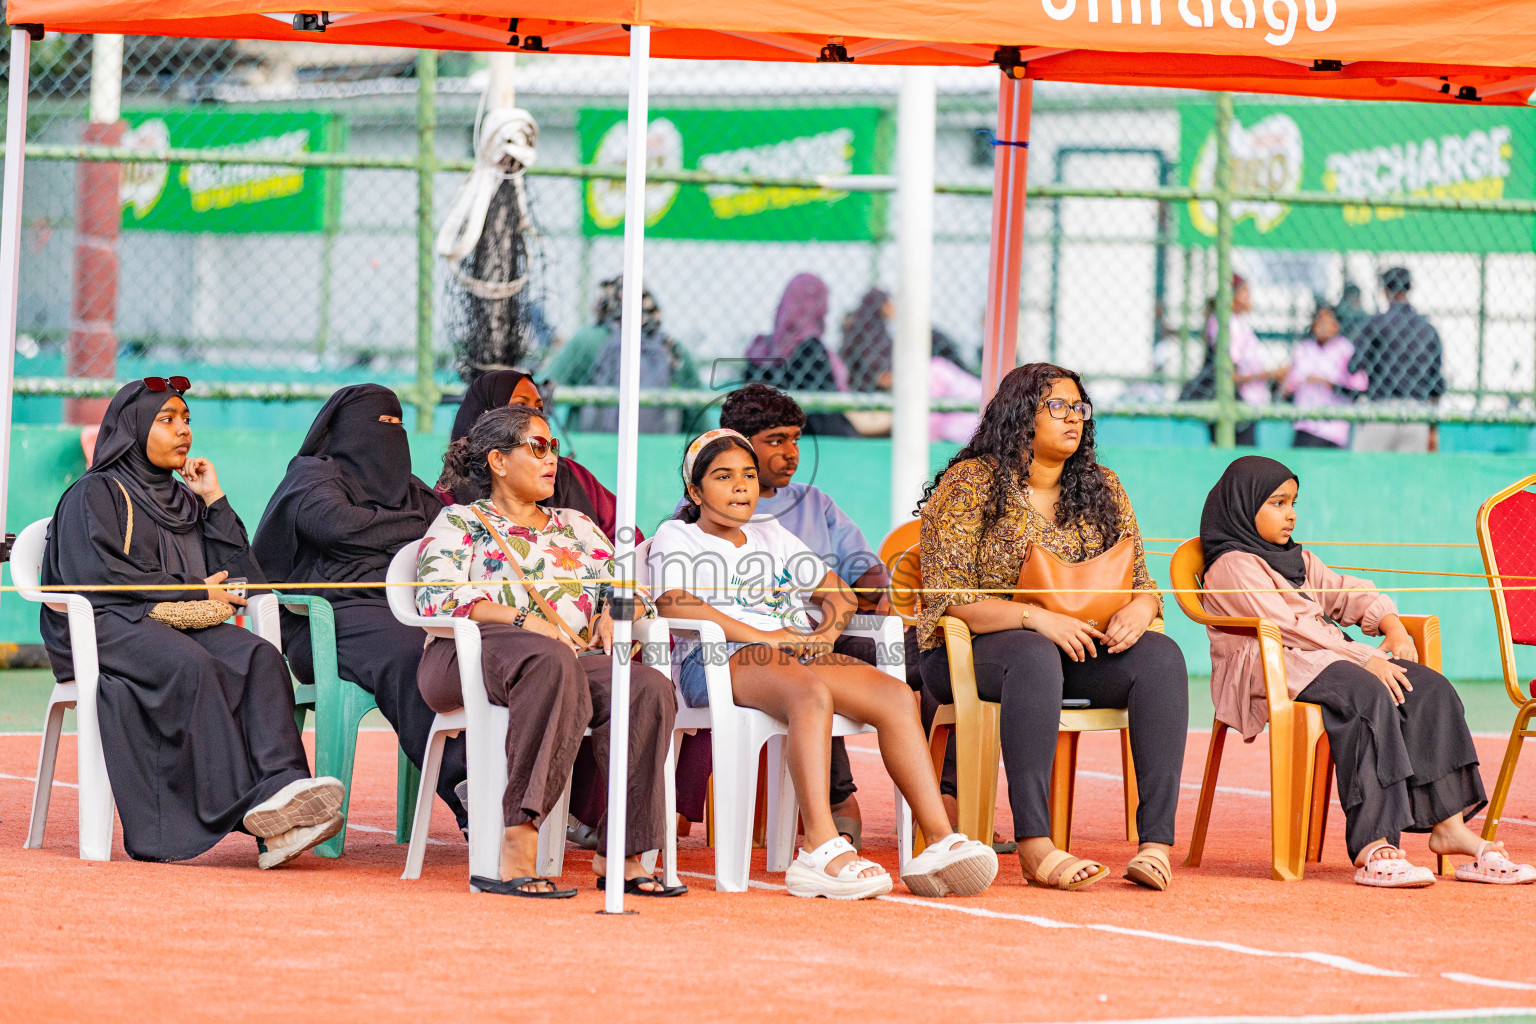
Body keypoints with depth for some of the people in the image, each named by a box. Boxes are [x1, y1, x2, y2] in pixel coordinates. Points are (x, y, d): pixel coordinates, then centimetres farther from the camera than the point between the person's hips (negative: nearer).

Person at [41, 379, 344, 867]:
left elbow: (239, 578, 17)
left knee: (259, 657, -27)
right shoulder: (95, 494, 8)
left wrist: (215, 502, 12)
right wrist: (193, 591, -7)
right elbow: (95, 575, -8)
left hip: (183, 628, 5)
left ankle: (282, 788, -47)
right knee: (191, 665, -37)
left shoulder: (184, 502, 26)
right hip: (109, 626, -5)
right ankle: (249, 809, -44)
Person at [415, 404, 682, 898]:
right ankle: (518, 851, -51)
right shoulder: (458, 523, 15)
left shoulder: (576, 526, 31)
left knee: (651, 689, -29)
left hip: (575, 655, 5)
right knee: (550, 662, -42)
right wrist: (523, 621, -15)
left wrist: (611, 614, -1)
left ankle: (620, 855, -34)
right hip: (470, 656, -5)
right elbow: (439, 596, -3)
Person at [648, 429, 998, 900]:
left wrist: (824, 634, 5)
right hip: (717, 659, -6)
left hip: (799, 652, 6)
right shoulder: (675, 537, 14)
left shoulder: (772, 537, 33)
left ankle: (940, 840, -33)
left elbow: (840, 593, 30)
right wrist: (762, 636, -15)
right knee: (811, 693, -40)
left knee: (895, 696, -22)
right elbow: (673, 603, -7)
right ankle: (821, 848, -53)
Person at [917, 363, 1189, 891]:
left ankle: (1156, 842, -34)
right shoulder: (970, 485, -3)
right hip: (975, 650, -5)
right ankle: (1035, 847, -46)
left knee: (1160, 656, -25)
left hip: (1080, 648, 5)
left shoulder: (1100, 487, 13)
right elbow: (945, 597, -12)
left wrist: (1138, 610, -13)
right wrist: (1035, 617, -24)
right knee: (1035, 658, -41)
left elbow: (1142, 582, 13)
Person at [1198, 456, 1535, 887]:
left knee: (1429, 688, -10)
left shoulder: (1298, 561, 28)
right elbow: (1287, 625, -14)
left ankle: (1449, 826, -15)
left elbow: (1347, 593, 24)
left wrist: (1392, 626, 1)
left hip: (1326, 656, 9)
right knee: (1367, 695, -35)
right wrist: (1366, 659, -18)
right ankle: (1372, 848, -44)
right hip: (1270, 668, -9)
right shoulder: (1232, 567, -4)